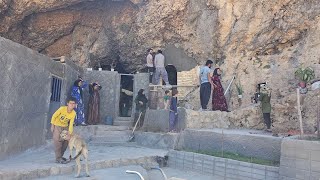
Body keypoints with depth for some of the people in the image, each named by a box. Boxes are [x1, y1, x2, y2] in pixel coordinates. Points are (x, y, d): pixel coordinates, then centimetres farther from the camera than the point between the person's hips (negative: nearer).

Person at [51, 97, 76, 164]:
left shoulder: (73, 113, -15)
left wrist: (69, 133, -21)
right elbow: (54, 116, -14)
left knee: (66, 141, 7)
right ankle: (58, 158, -4)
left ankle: (60, 156, 24)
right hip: (57, 126, -5)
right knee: (58, 141, -9)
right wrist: (52, 126, -12)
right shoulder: (62, 108, -26)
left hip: (65, 127, 5)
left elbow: (71, 124, -13)